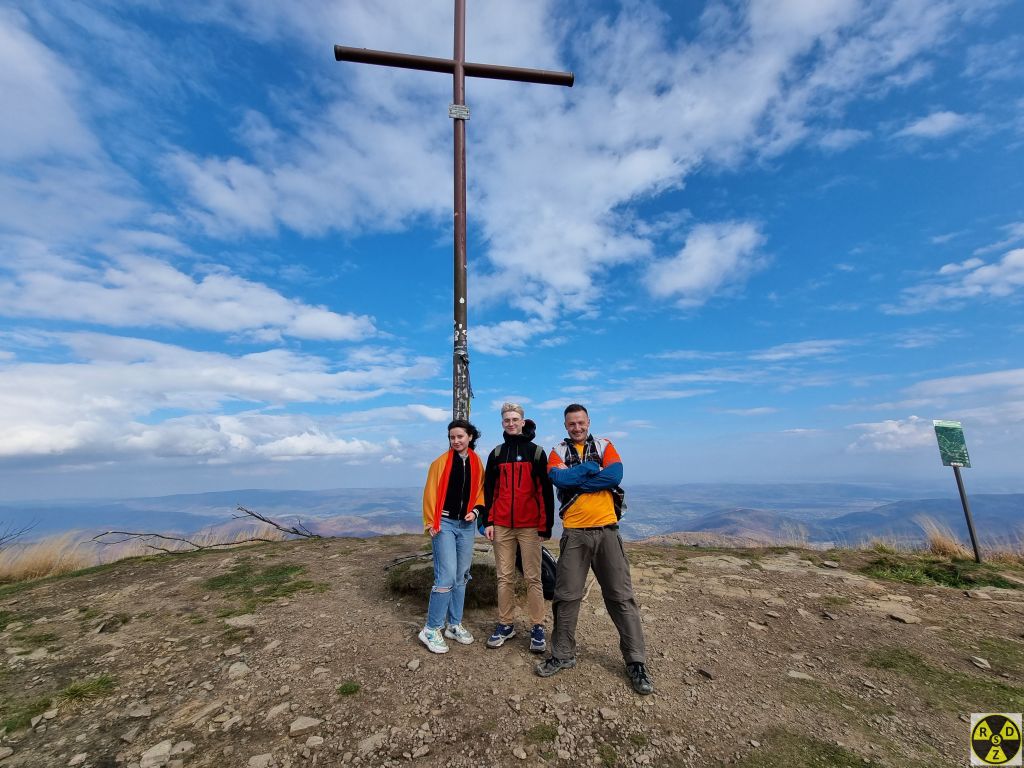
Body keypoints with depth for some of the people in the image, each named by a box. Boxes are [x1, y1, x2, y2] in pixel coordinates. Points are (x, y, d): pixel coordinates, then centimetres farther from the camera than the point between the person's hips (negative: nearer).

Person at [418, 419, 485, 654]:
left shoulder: (477, 463, 5)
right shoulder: (441, 462, -6)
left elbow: (481, 492, 12)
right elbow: (430, 493, -5)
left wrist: (475, 510, -4)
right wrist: (431, 522, -8)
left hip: (467, 525, 4)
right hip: (445, 524, -4)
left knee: (461, 577, 12)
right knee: (446, 577, -8)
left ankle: (454, 625, 27)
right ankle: (430, 630, 7)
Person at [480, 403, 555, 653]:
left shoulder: (536, 452, 1)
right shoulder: (496, 453, 9)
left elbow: (545, 492, -1)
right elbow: (488, 490, 11)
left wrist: (546, 526, -4)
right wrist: (487, 521, 4)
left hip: (529, 527, -3)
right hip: (501, 526, 3)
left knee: (533, 578, 3)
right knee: (504, 577, 10)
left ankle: (537, 628, 16)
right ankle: (505, 625, 24)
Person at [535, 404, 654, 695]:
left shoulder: (604, 446, 5)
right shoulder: (558, 451, 5)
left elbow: (616, 475, -14)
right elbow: (559, 478, -16)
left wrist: (575, 480, -13)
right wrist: (593, 467, -10)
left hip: (606, 530, 0)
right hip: (574, 533, 0)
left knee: (621, 596, 8)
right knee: (566, 595, 9)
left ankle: (636, 661, 23)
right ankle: (563, 654, 28)